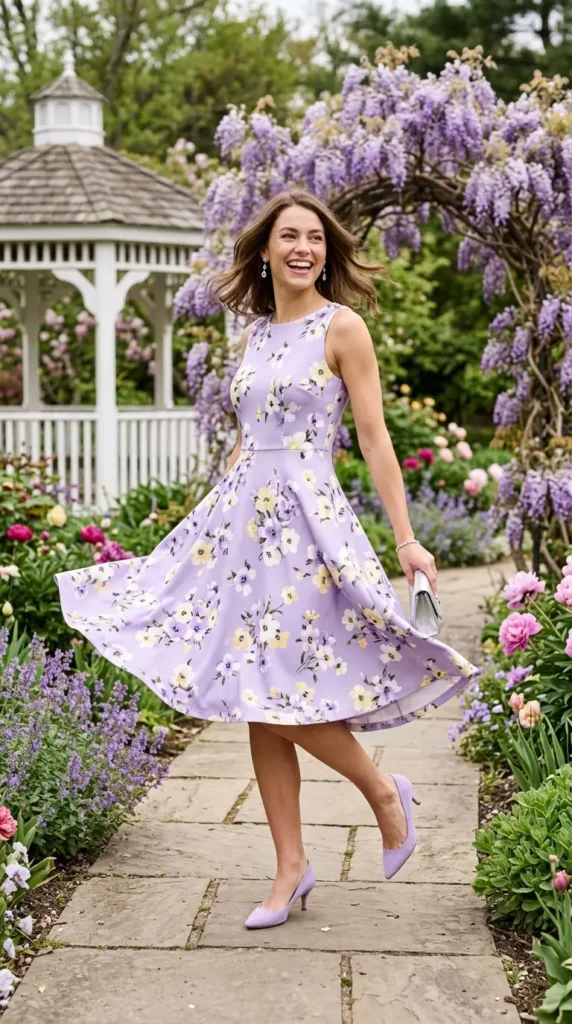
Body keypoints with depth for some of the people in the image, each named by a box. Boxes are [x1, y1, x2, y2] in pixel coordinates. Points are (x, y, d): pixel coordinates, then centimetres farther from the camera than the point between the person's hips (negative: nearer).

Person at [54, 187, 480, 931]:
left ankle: (384, 793, 16)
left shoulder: (342, 327, -4)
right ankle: (291, 868, 15)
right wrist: (209, 524, 22)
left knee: (283, 699, -10)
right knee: (256, 706, 5)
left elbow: (374, 437, -7)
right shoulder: (254, 334, 14)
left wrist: (405, 539, -11)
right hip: (241, 518, 7)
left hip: (307, 521, -6)